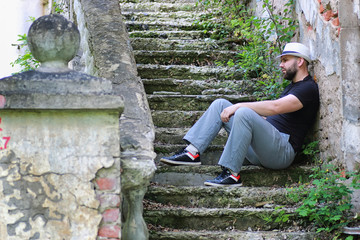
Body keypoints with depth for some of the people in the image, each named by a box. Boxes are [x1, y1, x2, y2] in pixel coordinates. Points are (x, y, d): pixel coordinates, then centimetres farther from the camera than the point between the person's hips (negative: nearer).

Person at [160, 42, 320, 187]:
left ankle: (232, 174, -32)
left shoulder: (308, 88, -6)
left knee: (244, 113, -34)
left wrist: (238, 106, -18)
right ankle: (192, 152, -9)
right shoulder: (291, 87, 26)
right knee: (220, 104, 5)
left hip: (283, 150, -10)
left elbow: (275, 107, -21)